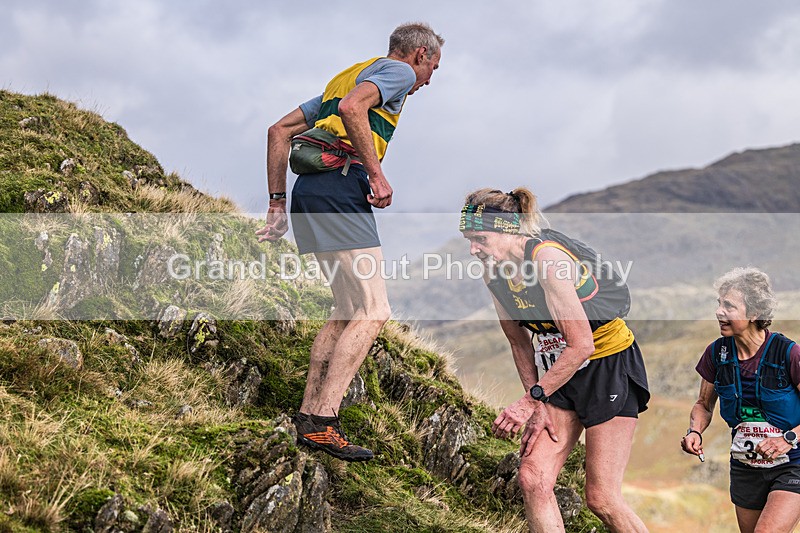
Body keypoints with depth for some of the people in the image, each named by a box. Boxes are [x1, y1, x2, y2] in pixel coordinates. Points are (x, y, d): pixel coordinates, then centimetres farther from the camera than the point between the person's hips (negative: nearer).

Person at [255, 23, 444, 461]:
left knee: (348, 311, 16)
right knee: (372, 313, -10)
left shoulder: (346, 76, 31)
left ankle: (308, 415, 14)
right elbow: (353, 107, -18)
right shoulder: (399, 71, 5)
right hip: (339, 187, -9)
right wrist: (377, 174, -15)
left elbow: (278, 132, 26)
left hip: (308, 194, 9)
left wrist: (277, 204, 23)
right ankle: (321, 424, -16)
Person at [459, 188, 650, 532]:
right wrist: (537, 408, -1)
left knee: (602, 499, -7)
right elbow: (521, 344, 8)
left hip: (610, 363, -7)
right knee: (533, 479, -8)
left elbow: (581, 344, -28)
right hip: (560, 369, 7)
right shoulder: (494, 275, -2)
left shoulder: (546, 257, -26)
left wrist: (530, 400, -26)